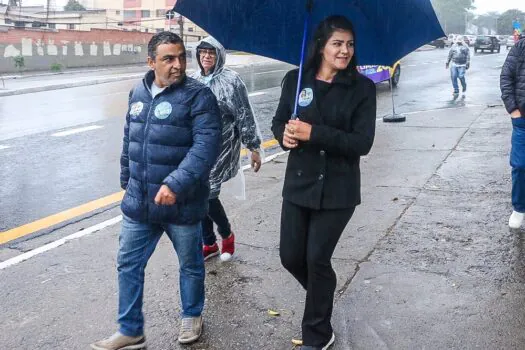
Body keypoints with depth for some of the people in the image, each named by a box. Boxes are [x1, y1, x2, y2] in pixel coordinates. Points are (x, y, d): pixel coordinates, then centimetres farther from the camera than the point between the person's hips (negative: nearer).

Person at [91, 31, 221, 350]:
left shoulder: (198, 95, -13)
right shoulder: (139, 93, 7)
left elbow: (207, 144, -25)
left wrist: (176, 183, -33)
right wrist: (126, 181, 24)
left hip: (182, 203, -5)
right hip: (138, 203, 5)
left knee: (190, 265, 15)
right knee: (129, 265, 11)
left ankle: (192, 317, 39)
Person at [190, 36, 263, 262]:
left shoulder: (231, 80, -8)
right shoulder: (194, 80, 8)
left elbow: (245, 117, -7)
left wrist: (254, 147, -7)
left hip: (221, 146, -6)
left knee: (207, 194, -11)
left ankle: (227, 235, 17)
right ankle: (209, 244, 25)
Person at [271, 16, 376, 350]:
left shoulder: (362, 88, -8)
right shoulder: (295, 79, 0)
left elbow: (363, 142, -15)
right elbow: (279, 122, 9)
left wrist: (313, 133, -24)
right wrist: (284, 135, -15)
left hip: (337, 189, -3)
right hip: (298, 183, 4)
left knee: (317, 258, 0)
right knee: (290, 256, 8)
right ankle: (322, 295, 43)